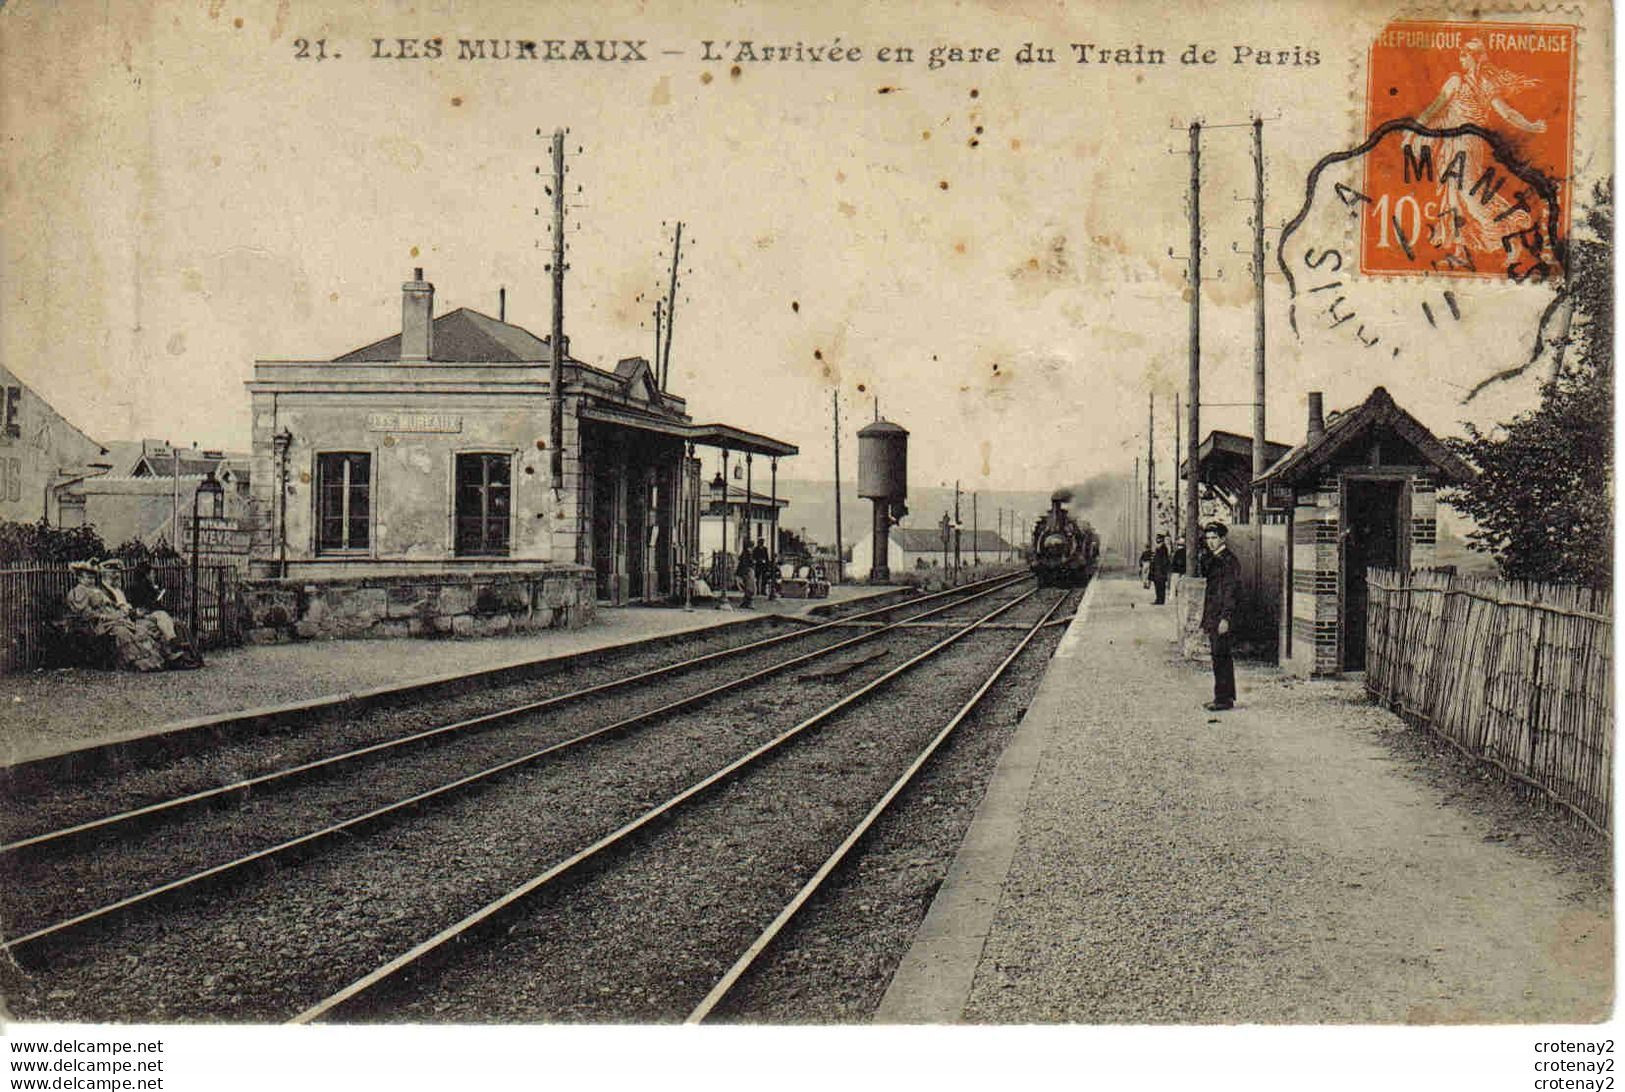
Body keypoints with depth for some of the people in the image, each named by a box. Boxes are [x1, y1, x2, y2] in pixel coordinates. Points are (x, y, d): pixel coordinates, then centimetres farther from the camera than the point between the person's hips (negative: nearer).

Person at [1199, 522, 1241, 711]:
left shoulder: (1229, 560, -11)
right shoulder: (1213, 559, 17)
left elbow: (1231, 591, -16)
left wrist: (1225, 618, -20)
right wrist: (1205, 620, 20)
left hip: (1222, 618, -10)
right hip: (1213, 617, 10)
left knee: (1221, 658, -9)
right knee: (1221, 658, 13)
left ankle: (1223, 699, -7)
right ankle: (1226, 697, 18)